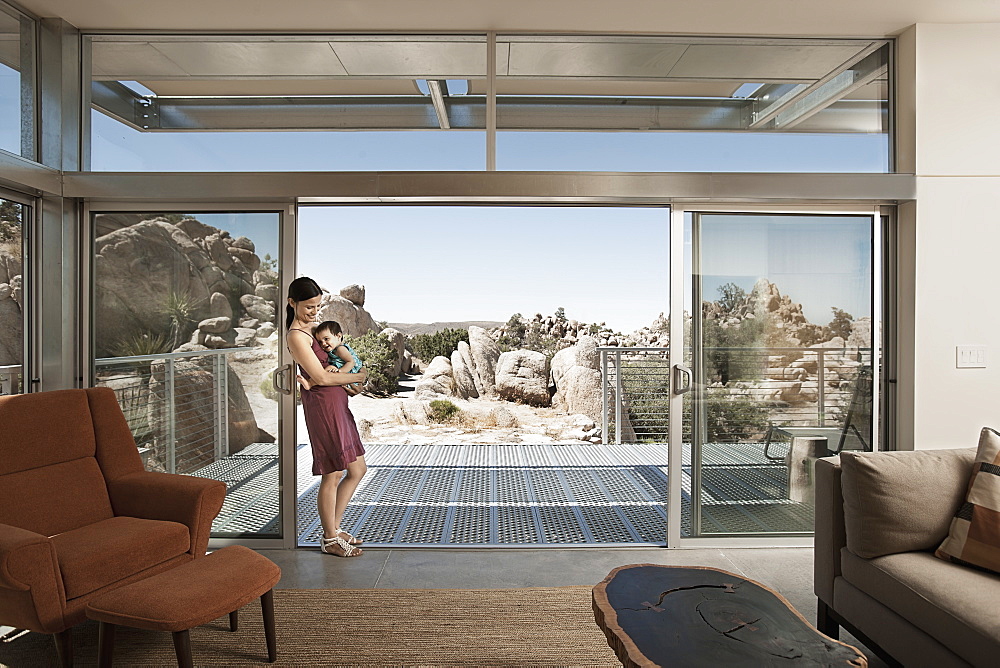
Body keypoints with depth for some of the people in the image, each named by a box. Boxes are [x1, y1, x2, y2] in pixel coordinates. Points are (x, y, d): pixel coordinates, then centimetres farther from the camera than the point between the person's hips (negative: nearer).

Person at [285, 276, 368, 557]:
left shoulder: (312, 327, 14)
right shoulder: (296, 335, -14)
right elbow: (321, 378, -17)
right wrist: (358, 377, -5)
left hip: (337, 404, 10)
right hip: (322, 405, -10)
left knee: (357, 470, 15)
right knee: (333, 475, 2)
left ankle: (335, 527, 29)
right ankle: (330, 539, 19)